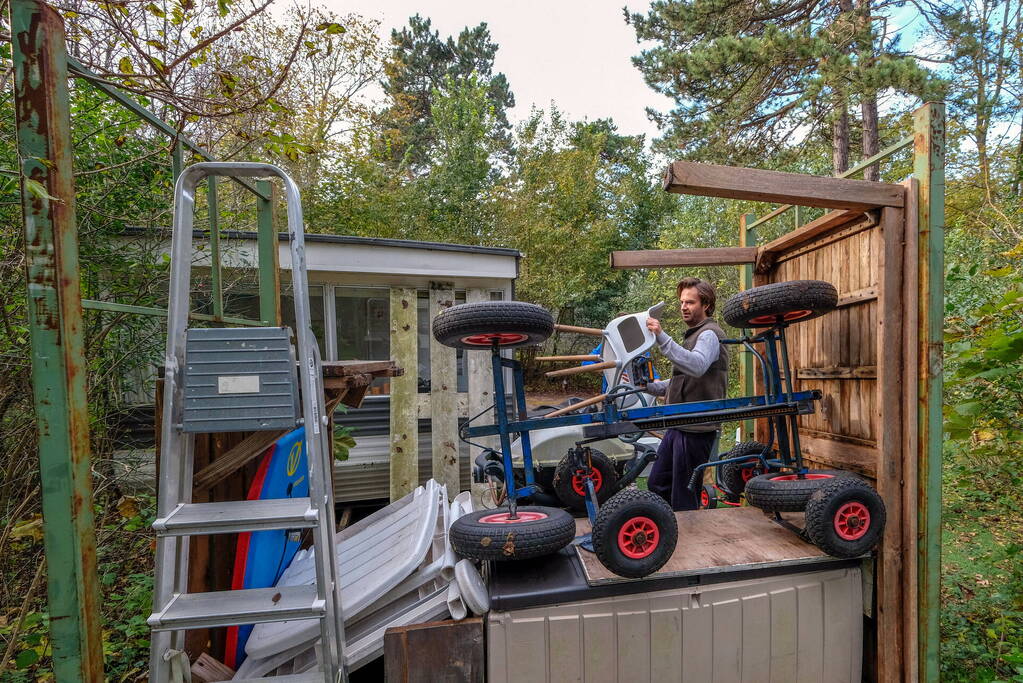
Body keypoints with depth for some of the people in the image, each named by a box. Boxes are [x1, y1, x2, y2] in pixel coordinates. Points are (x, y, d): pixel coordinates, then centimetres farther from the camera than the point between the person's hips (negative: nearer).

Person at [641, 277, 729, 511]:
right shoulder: (693, 334, 21)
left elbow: (696, 366, -33)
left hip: (696, 429, -10)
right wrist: (649, 386, 13)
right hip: (679, 426, 10)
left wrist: (662, 337, -40)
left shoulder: (709, 334, -10)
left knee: (684, 497, 0)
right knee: (657, 484, 16)